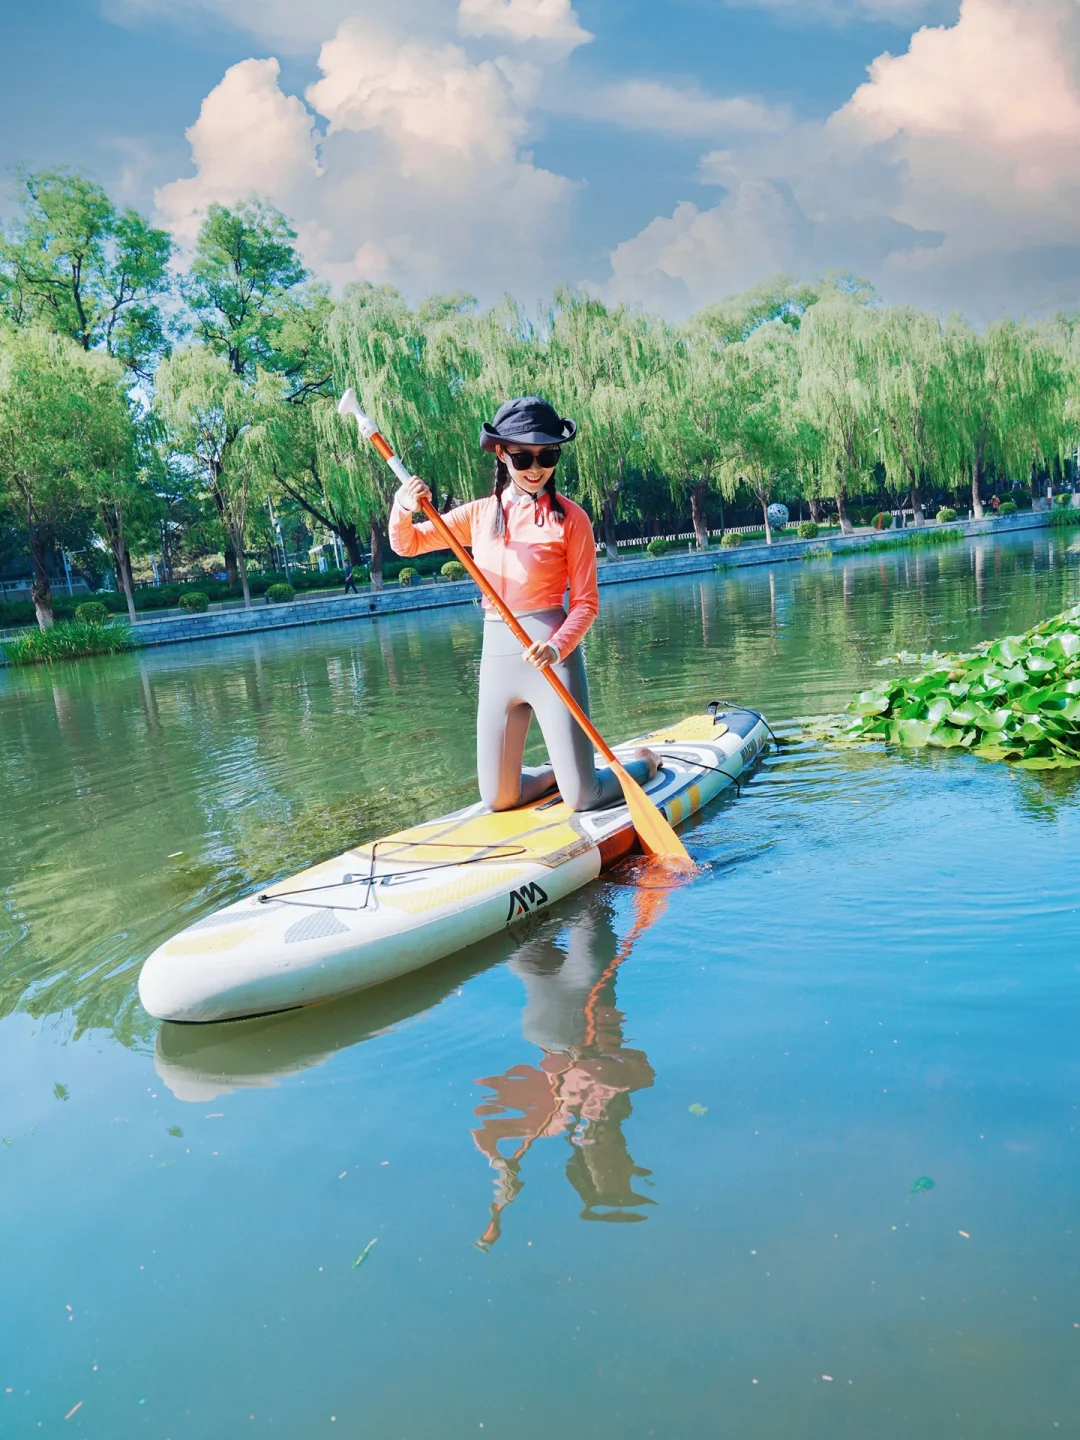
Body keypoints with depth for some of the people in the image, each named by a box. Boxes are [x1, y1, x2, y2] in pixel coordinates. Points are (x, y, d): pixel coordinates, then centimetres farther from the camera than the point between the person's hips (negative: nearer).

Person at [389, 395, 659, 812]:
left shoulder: (569, 517, -5)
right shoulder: (479, 514, 8)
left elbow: (586, 602, -6)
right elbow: (406, 544, 8)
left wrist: (557, 647, -24)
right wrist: (403, 508, -14)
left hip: (550, 659, -4)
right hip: (497, 659, 5)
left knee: (583, 800, -3)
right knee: (498, 800, 9)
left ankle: (643, 762, 29)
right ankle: (558, 772, 40)